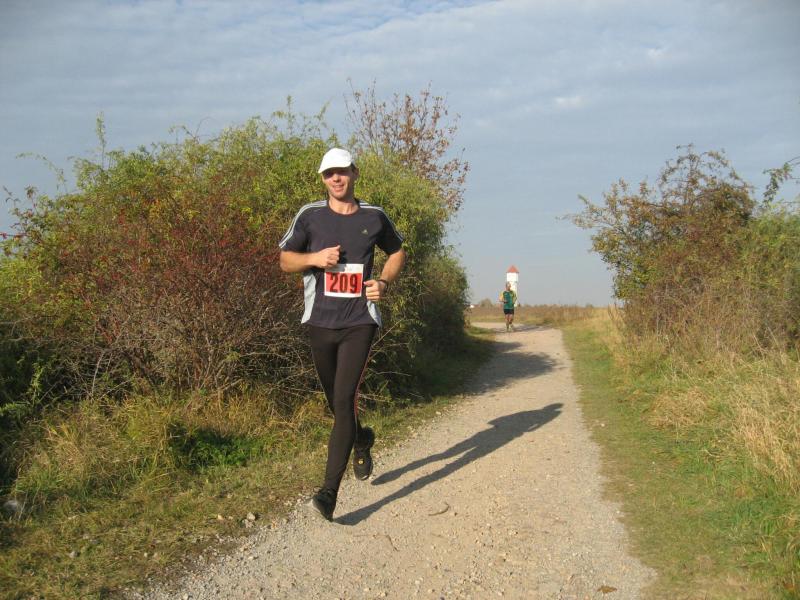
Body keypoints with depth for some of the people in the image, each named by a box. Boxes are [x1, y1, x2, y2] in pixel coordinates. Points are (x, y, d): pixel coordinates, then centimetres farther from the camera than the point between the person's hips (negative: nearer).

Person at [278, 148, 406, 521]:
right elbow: (285, 260, 9)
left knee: (344, 400, -14)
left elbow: (397, 252, 21)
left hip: (359, 322, -2)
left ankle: (330, 491, -15)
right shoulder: (310, 216, 3)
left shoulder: (374, 217, 5)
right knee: (336, 402, 14)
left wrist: (384, 282, 2)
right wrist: (314, 258, -12)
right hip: (320, 322, 2)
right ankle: (362, 439, 48)